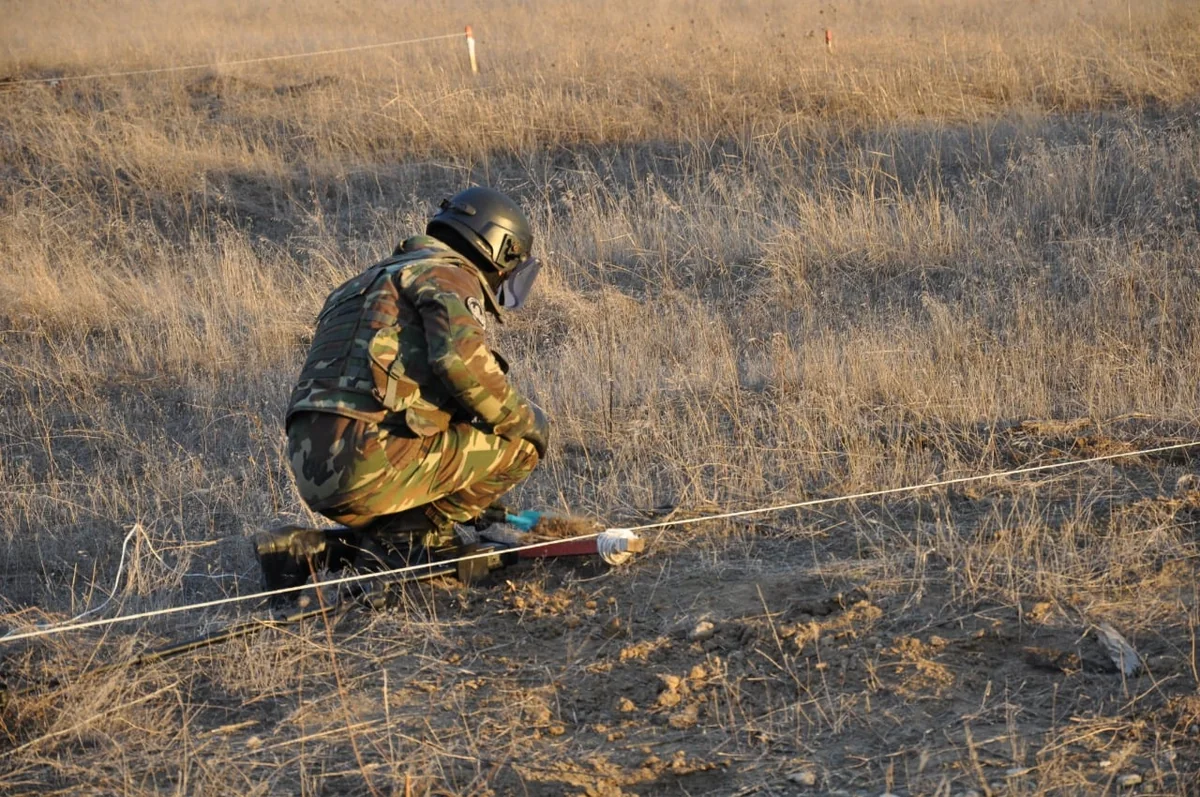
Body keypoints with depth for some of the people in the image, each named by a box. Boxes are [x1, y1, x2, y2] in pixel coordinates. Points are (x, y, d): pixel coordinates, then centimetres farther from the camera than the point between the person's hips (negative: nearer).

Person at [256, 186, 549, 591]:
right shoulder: (448, 276, 3)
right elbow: (462, 361, -18)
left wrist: (469, 498, 40)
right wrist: (527, 420, -1)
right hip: (371, 458, -9)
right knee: (523, 439, 5)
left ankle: (309, 550, 10)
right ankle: (418, 530, 0)